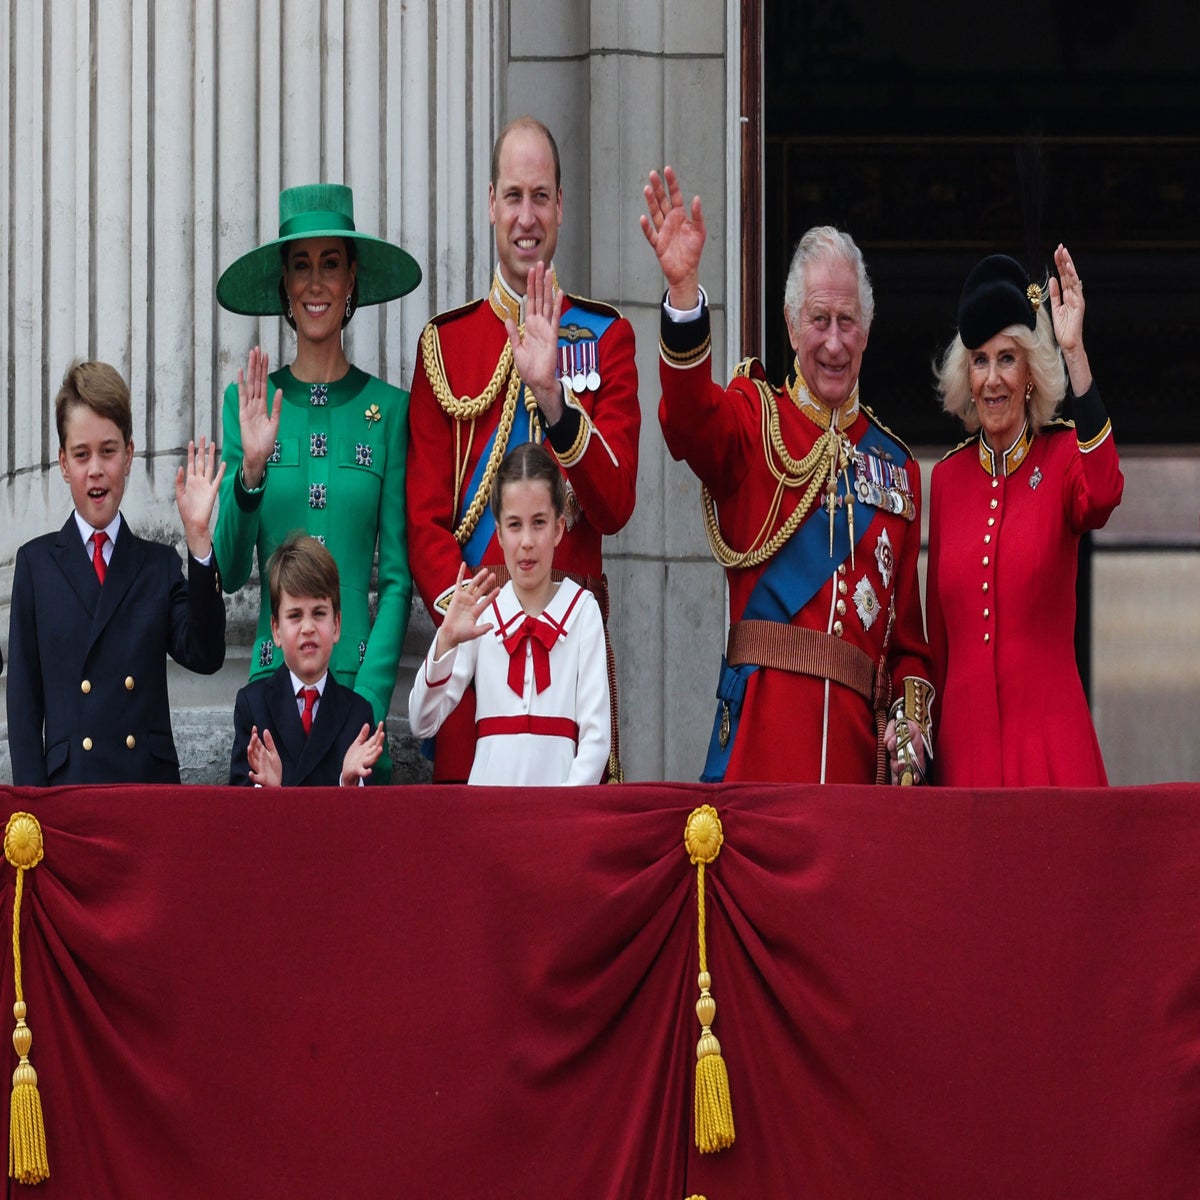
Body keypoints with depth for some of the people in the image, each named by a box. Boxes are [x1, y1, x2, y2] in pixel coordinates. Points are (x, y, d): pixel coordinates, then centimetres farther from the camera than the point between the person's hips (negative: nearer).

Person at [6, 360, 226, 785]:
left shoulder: (160, 565, 13)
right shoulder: (36, 563, 10)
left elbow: (205, 655, -2)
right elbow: (24, 697, 7)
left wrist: (198, 539, -8)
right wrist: (32, 804, -4)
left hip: (152, 782, 1)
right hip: (68, 785, -1)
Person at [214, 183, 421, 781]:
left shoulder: (388, 408, 4)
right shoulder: (249, 401, 6)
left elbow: (399, 577, 2)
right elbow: (230, 571, 1)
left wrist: (368, 703, -9)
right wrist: (251, 469, -15)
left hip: (359, 680, 0)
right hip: (272, 679, 0)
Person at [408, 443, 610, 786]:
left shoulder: (582, 610, 5)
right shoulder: (481, 611, 8)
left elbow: (596, 735, 1)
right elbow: (422, 723, 1)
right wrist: (446, 640, -12)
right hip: (487, 796, 1)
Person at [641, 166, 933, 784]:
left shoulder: (896, 466, 17)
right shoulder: (755, 420, 8)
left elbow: (909, 623, 18)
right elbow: (690, 420, -17)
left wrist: (910, 716, 0)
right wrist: (683, 289, -31)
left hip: (858, 731, 3)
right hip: (762, 726, -3)